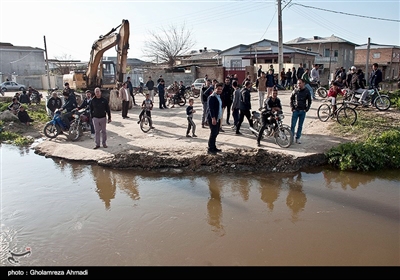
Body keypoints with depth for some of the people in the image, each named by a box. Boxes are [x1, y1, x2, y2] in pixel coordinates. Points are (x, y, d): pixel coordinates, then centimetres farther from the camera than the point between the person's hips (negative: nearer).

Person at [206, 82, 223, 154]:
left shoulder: (218, 96, 16)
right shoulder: (211, 97, -14)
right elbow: (210, 108, -21)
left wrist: (220, 117, 18)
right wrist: (213, 118, -27)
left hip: (218, 118, 9)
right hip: (212, 118, -9)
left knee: (216, 133, 14)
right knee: (213, 133, -7)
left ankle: (214, 147, 24)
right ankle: (210, 149, 1)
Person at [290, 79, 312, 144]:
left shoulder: (307, 91, 1)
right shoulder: (295, 91, 1)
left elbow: (309, 101, 9)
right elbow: (291, 99, 9)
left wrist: (307, 109, -2)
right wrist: (292, 107, -1)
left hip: (303, 111, 1)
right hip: (295, 110, -1)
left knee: (300, 126, 7)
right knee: (293, 125, -4)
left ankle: (297, 138, 16)